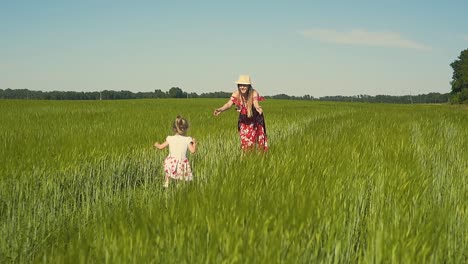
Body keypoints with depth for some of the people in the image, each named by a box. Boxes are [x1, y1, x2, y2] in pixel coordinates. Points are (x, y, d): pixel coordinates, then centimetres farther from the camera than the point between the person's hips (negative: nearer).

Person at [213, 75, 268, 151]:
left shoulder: (254, 93, -27)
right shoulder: (236, 94, -21)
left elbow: (255, 103, -46)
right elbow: (229, 104, -33)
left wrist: (258, 107, -72)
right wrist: (221, 109, -55)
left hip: (255, 120, -2)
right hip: (244, 121, 2)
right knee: (245, 142, 4)